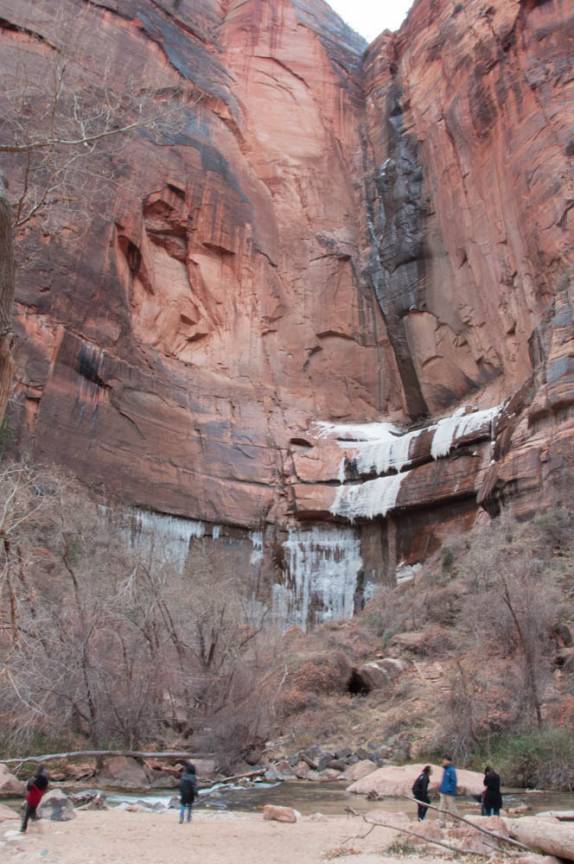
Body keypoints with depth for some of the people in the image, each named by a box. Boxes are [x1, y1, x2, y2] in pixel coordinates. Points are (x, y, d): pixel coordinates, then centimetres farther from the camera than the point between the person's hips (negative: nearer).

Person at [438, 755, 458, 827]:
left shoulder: (451, 770, -15)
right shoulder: (445, 770, 13)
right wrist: (441, 788, 13)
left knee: (452, 808, 0)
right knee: (443, 808, 12)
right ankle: (442, 823, 18)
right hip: (443, 792, 9)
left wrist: (448, 789, -22)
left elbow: (454, 781, -20)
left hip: (450, 793, -9)